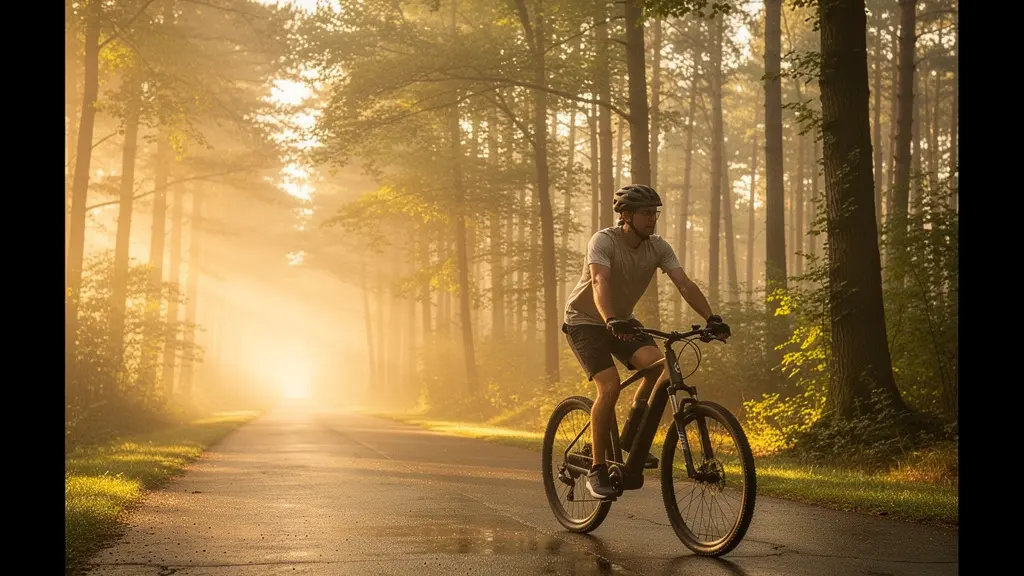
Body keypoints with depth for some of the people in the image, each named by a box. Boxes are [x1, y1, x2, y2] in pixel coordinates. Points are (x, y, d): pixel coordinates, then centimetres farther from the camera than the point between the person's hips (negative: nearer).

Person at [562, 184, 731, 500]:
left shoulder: (658, 247, -8)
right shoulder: (603, 241, -24)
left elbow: (684, 284, -17)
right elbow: (600, 283, -41)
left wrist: (711, 317, -31)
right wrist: (611, 321, -58)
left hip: (623, 321, 5)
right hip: (585, 320, -5)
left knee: (656, 363, -23)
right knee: (610, 386, -24)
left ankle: (631, 438, -3)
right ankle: (597, 470, -12)